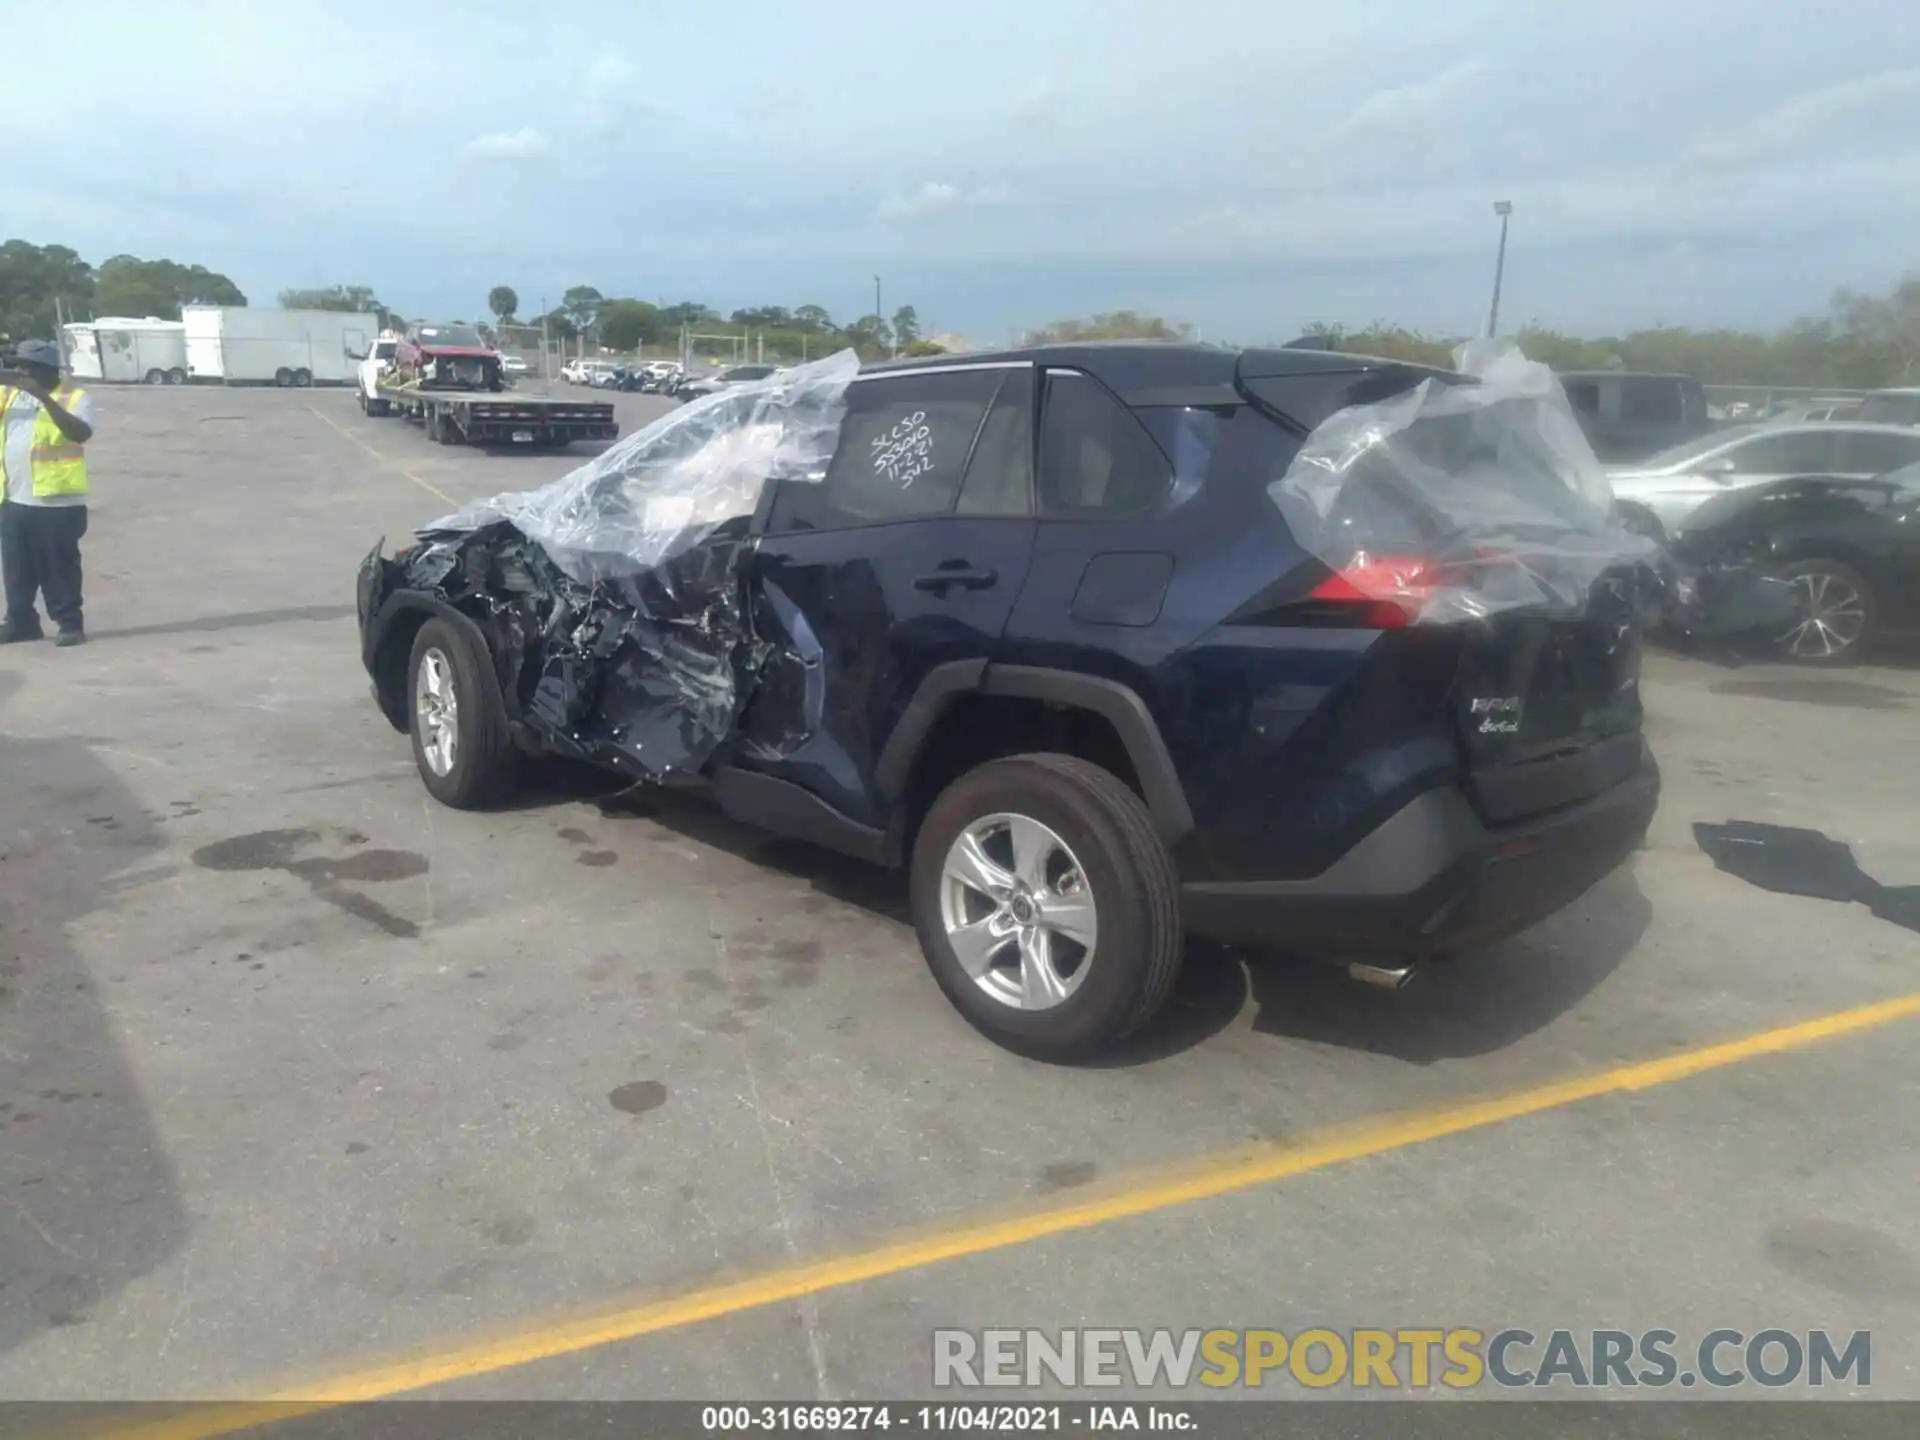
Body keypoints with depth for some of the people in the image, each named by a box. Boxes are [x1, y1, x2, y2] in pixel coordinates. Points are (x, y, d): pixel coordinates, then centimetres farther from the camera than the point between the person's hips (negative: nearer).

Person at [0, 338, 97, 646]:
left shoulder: (75, 397, -4)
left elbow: (80, 432, -21)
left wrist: (43, 396, -26)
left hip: (57, 502, -6)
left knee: (59, 567, 0)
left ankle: (70, 623, 8)